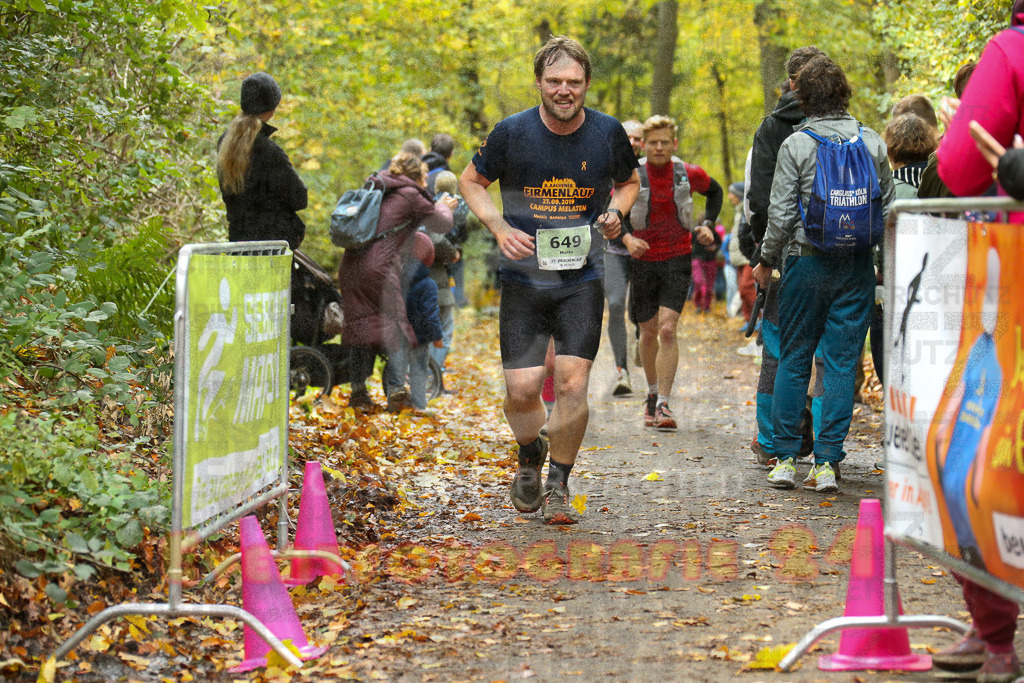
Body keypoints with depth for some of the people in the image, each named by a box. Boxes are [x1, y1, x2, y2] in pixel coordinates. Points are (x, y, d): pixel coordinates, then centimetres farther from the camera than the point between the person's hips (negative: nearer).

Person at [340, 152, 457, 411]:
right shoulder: (409, 195, 1)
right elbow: (443, 224, 10)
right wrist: (444, 207, 32)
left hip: (350, 266, 6)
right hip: (380, 269, -6)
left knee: (360, 326, 10)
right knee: (394, 326, 4)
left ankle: (358, 389, 6)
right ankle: (396, 389, -1)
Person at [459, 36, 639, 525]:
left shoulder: (607, 133, -3)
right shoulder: (512, 132, -7)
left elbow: (628, 182, 17)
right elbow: (471, 181, 8)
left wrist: (615, 211, -5)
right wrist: (499, 228, -9)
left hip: (582, 278, 0)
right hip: (524, 277, 0)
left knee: (572, 383, -10)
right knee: (521, 388, -4)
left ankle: (557, 485, 9)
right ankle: (529, 455, 30)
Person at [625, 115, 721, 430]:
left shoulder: (690, 175, -3)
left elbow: (715, 192, 19)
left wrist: (707, 225, 5)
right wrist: (627, 239, -19)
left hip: (677, 261, -1)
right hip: (643, 261, 1)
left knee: (667, 330, -14)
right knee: (648, 333, 10)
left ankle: (663, 404, -14)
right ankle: (652, 393, 33)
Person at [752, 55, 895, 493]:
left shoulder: (796, 145, -6)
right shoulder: (872, 143, 2)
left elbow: (781, 214, -7)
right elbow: (888, 208, 6)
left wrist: (766, 261, 6)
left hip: (806, 262, -2)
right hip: (857, 267, 2)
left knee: (793, 359, 8)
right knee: (842, 362, 2)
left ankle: (784, 458, 8)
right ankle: (827, 462, -1)